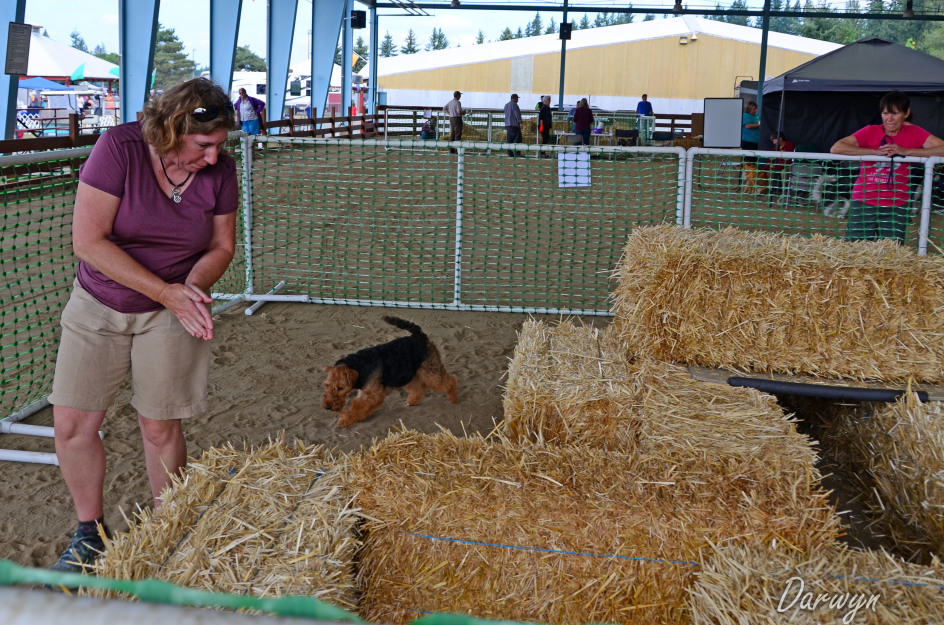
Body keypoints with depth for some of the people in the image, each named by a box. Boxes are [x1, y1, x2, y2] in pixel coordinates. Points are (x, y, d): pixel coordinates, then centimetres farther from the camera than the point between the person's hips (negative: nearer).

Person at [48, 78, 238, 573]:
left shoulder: (220, 169, -10)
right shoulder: (118, 148, -19)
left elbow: (222, 245, 1)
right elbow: (88, 240, -22)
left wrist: (191, 286, -21)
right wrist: (165, 291, -25)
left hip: (170, 310, 1)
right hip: (97, 306, 0)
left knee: (160, 427, 1)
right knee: (71, 423, 0)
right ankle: (90, 533, 21)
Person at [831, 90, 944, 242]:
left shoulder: (913, 133, 0)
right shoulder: (871, 131, -2)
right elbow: (835, 148, -15)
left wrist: (907, 151, -18)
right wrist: (876, 151, -18)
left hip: (896, 207, 1)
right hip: (864, 203, -1)